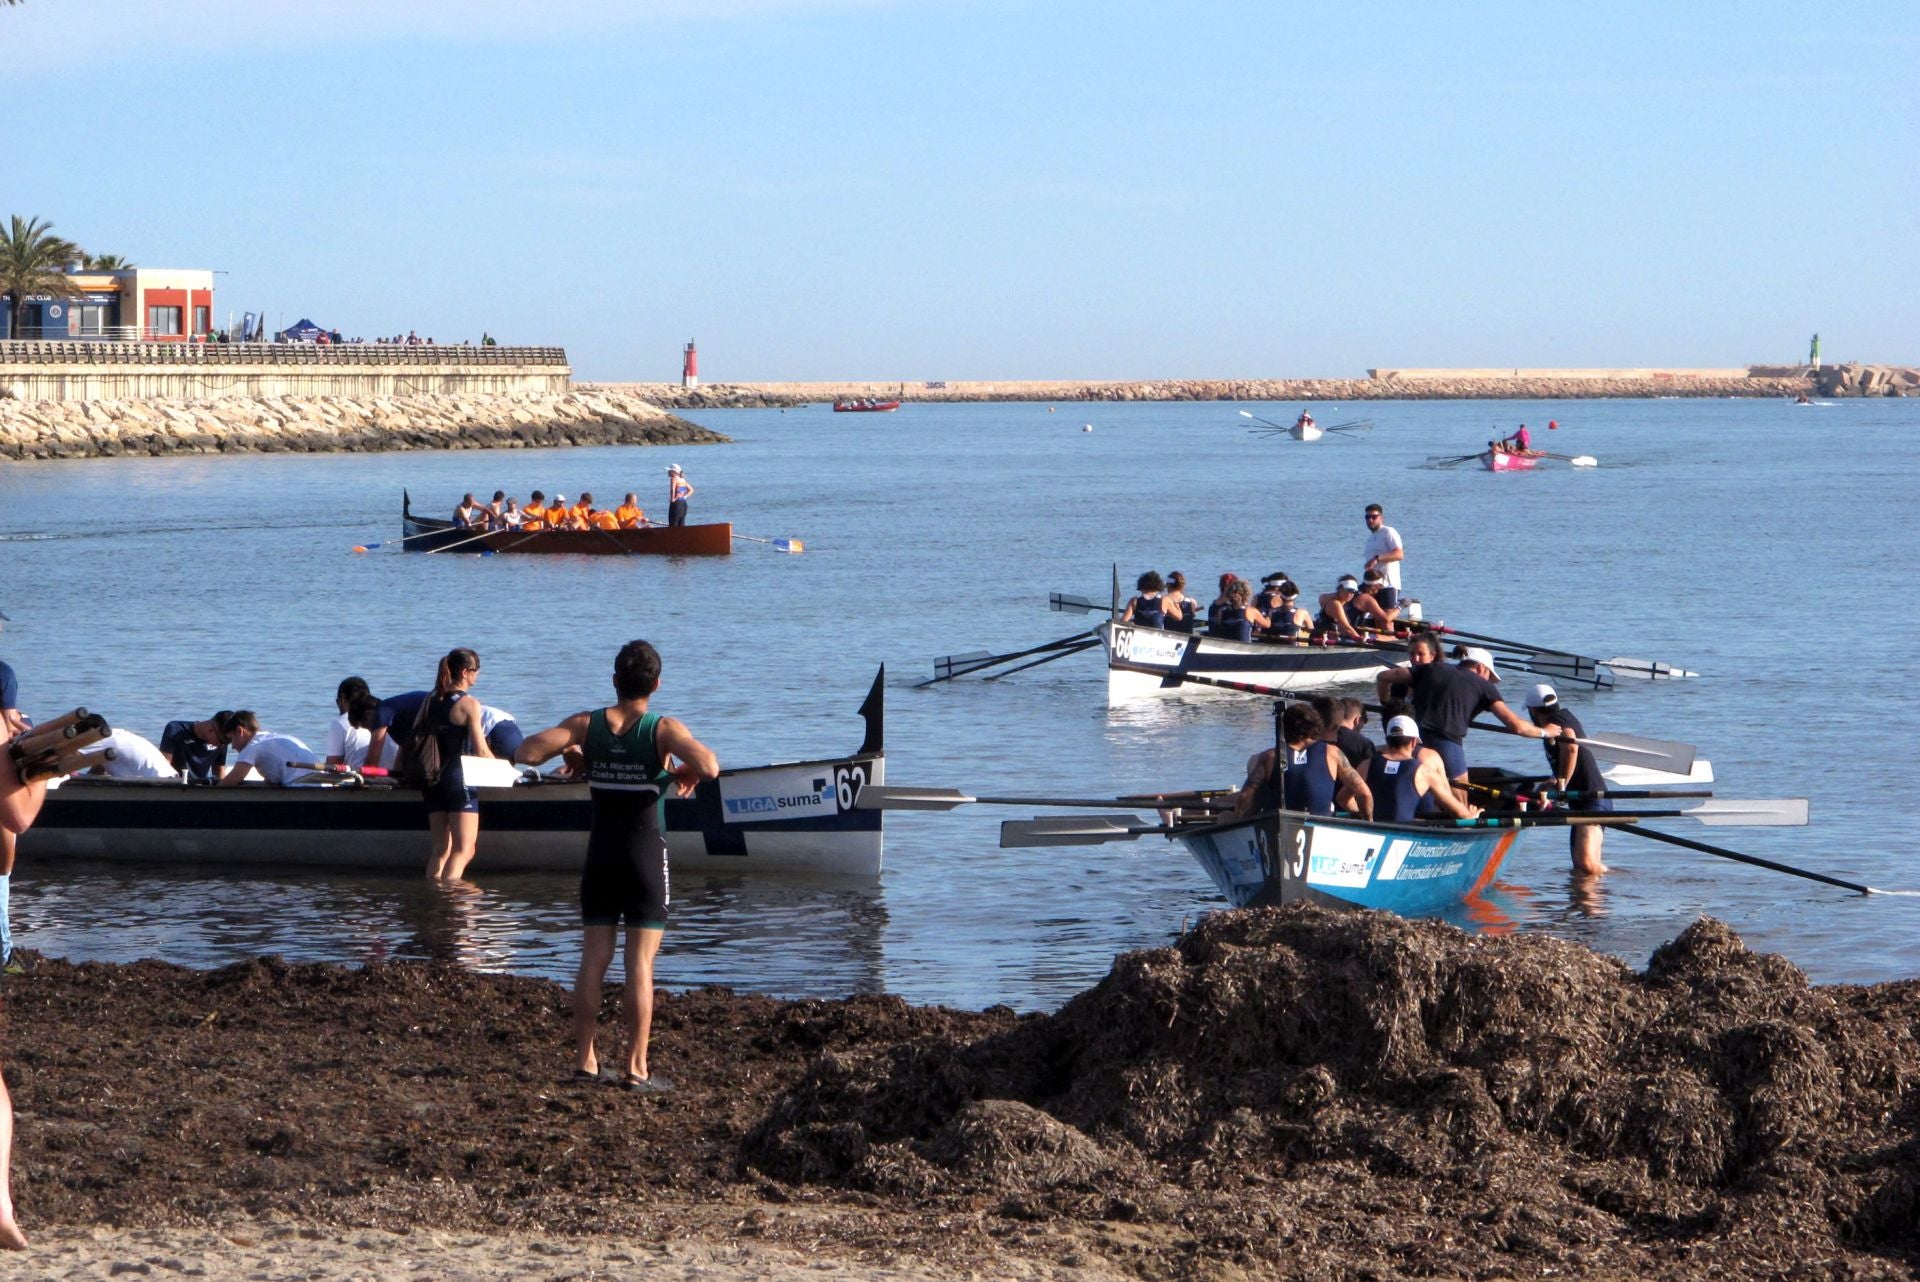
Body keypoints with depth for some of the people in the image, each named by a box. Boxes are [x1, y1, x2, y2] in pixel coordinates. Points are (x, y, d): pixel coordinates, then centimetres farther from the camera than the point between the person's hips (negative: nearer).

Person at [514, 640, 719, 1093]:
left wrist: (568, 752, 9)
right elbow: (709, 766, -26)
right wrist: (686, 773, -3)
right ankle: (636, 1068, -3)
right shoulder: (664, 730, -10)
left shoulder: (586, 725, -1)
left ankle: (584, 1060, 12)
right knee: (641, 962, -2)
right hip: (645, 852, -3)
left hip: (600, 852, 3)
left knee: (594, 959, 10)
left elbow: (526, 753, -9)